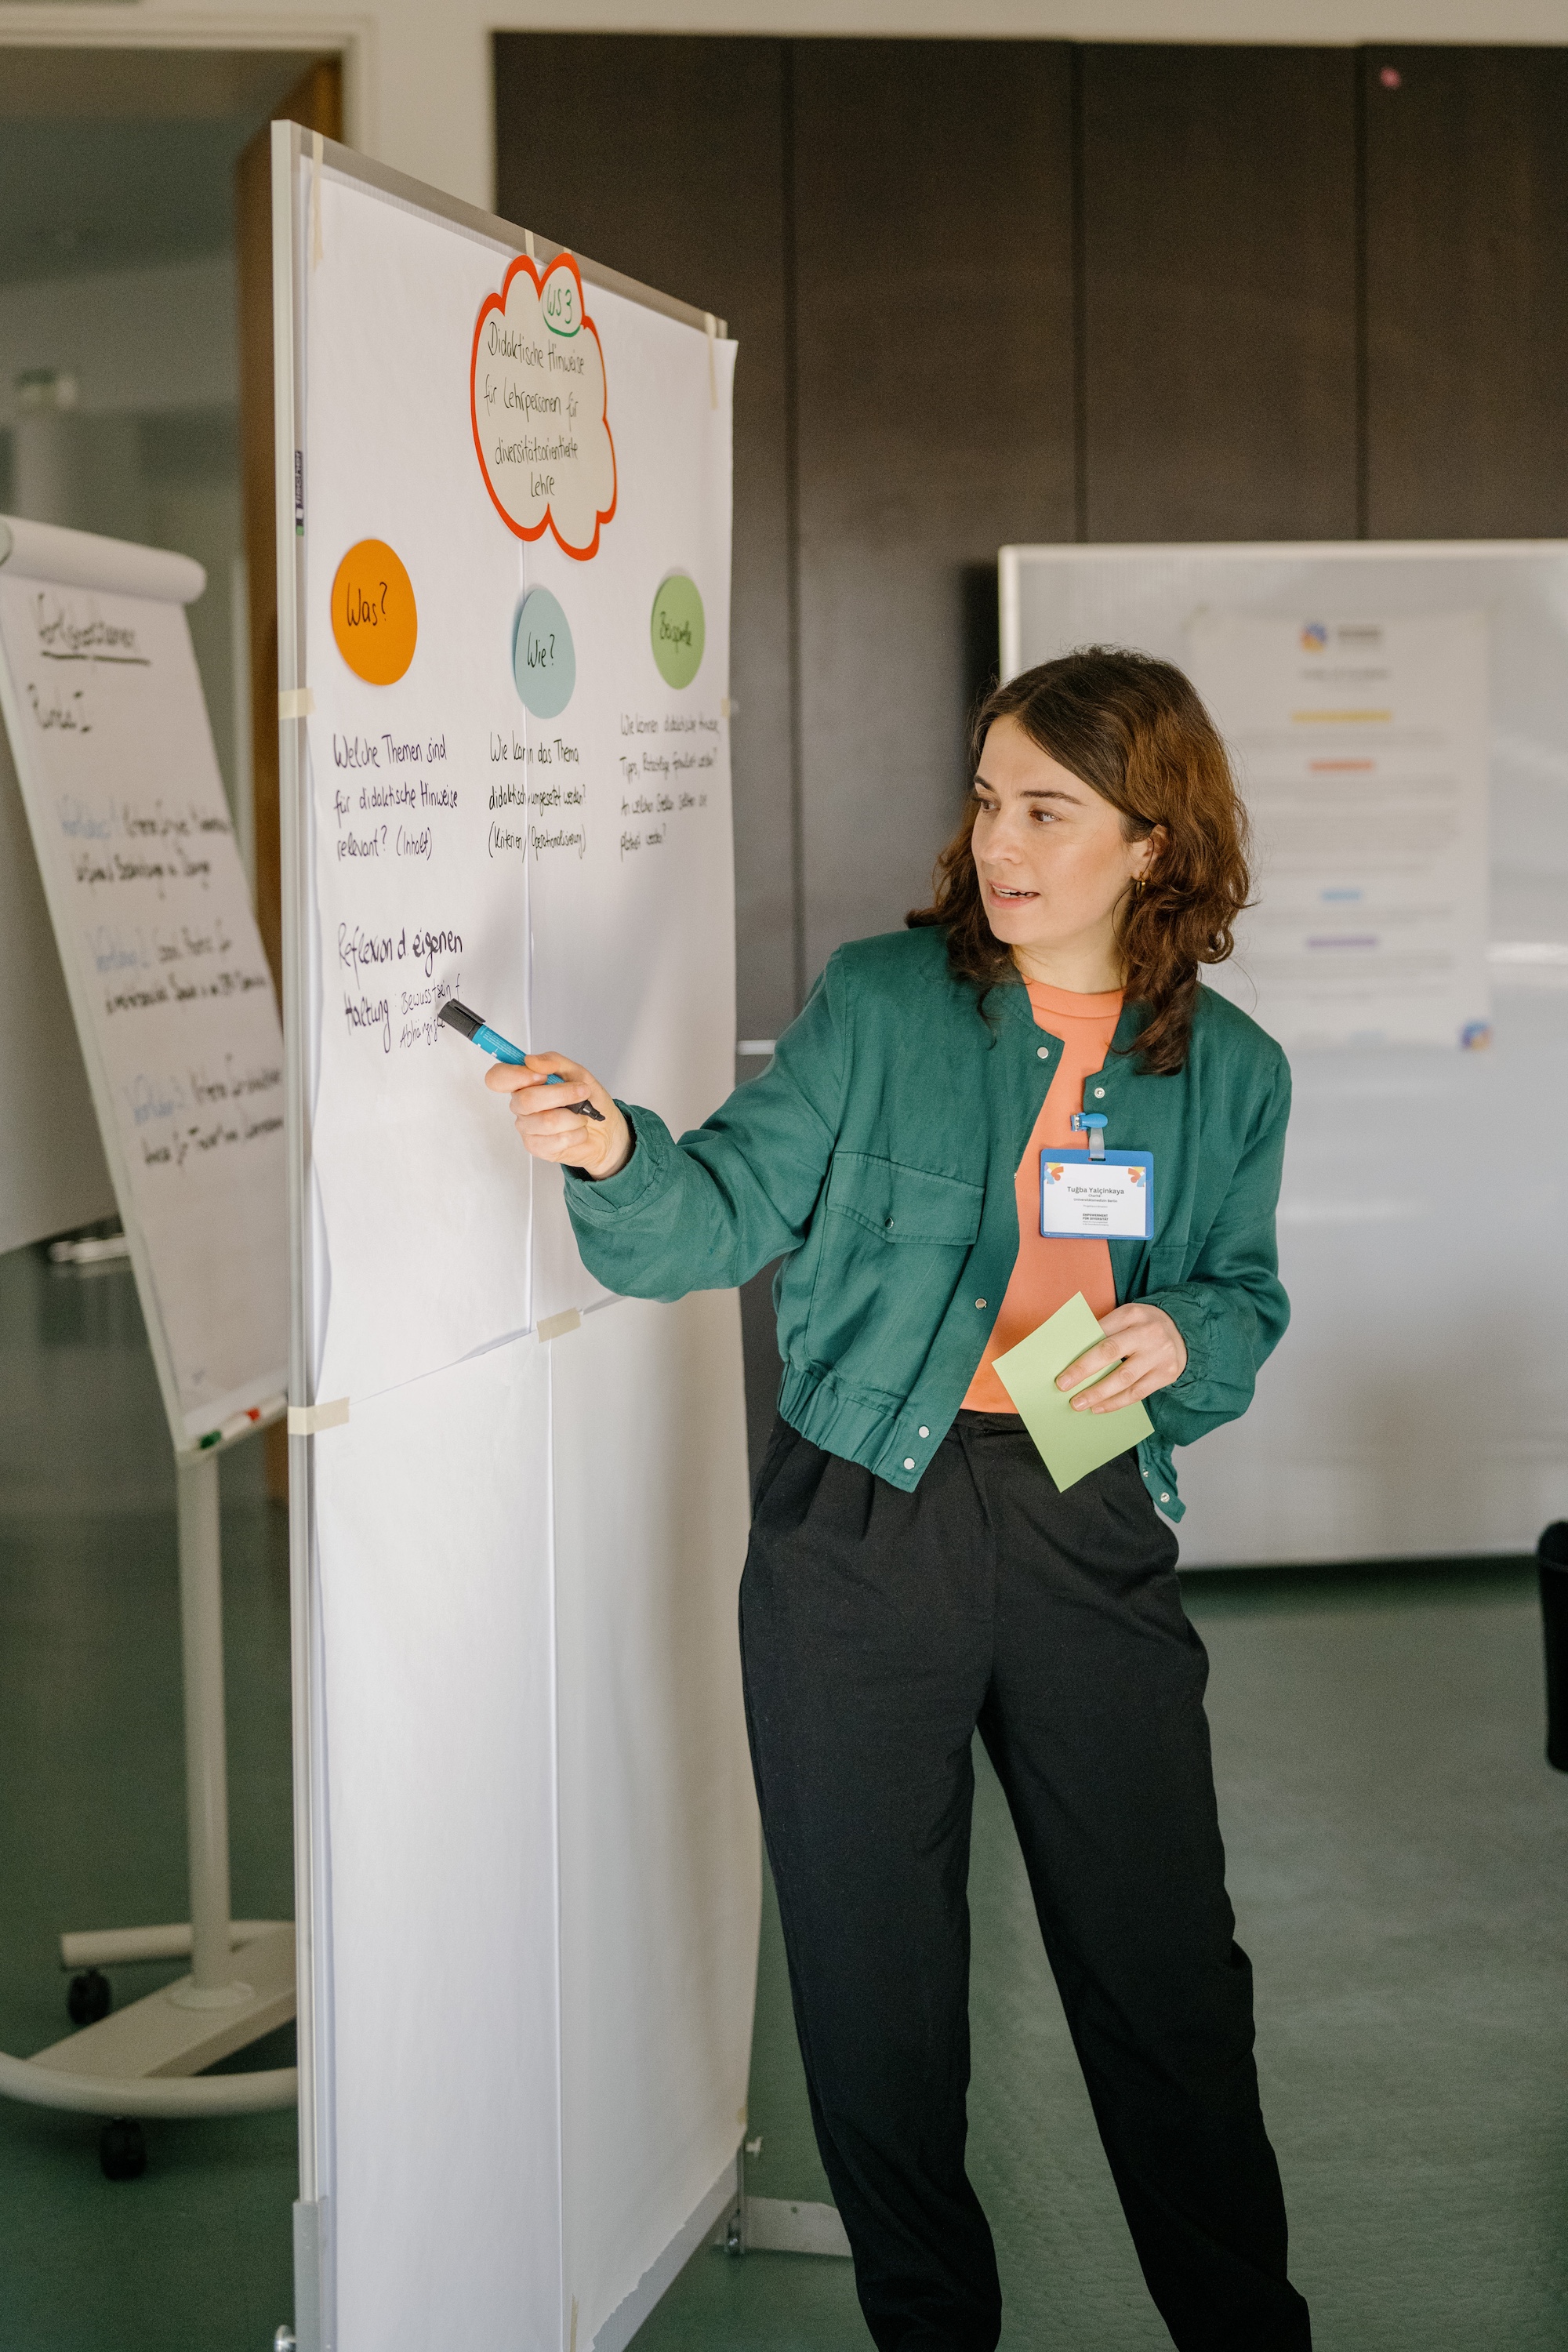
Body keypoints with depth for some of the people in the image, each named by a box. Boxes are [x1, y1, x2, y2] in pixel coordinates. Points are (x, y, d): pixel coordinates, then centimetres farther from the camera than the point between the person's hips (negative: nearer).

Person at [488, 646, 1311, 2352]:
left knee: (1167, 1969, 8)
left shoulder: (1228, 1072, 4)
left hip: (1092, 1536, 1)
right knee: (874, 1973, 8)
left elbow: (1246, 1298, 14)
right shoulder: (879, 1004, -2)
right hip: (861, 1527, -1)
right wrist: (620, 1161, -27)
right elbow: (728, 1216, -6)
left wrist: (1183, 1337, -9)